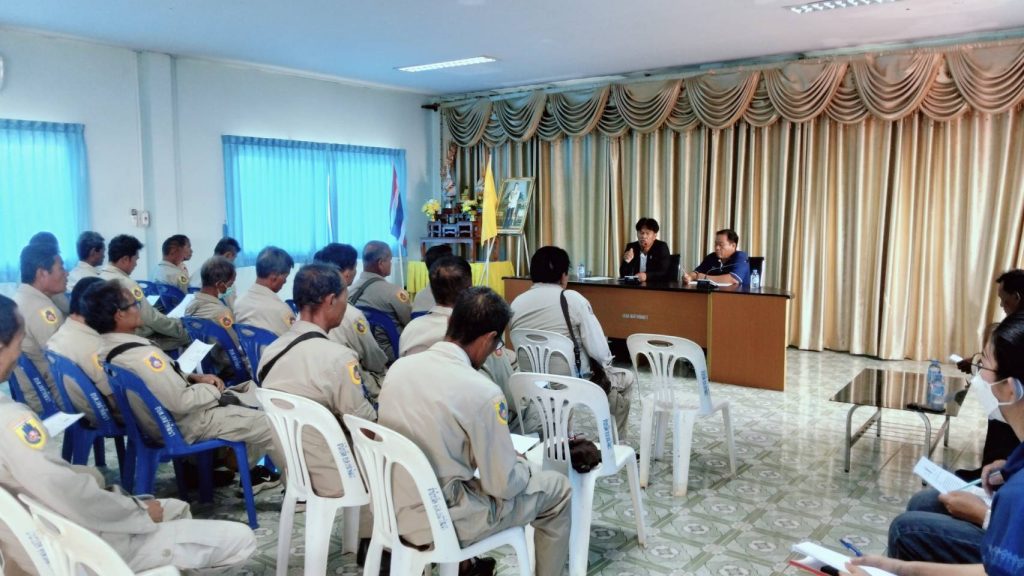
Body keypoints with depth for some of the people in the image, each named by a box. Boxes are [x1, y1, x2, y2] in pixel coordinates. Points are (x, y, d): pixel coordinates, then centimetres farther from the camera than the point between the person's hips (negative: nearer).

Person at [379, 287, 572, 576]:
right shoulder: (482, 392, -22)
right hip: (440, 522, -6)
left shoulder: (400, 366, -3)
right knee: (557, 488, 9)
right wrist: (525, 466, 7)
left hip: (391, 509, 7)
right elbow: (503, 485, -14)